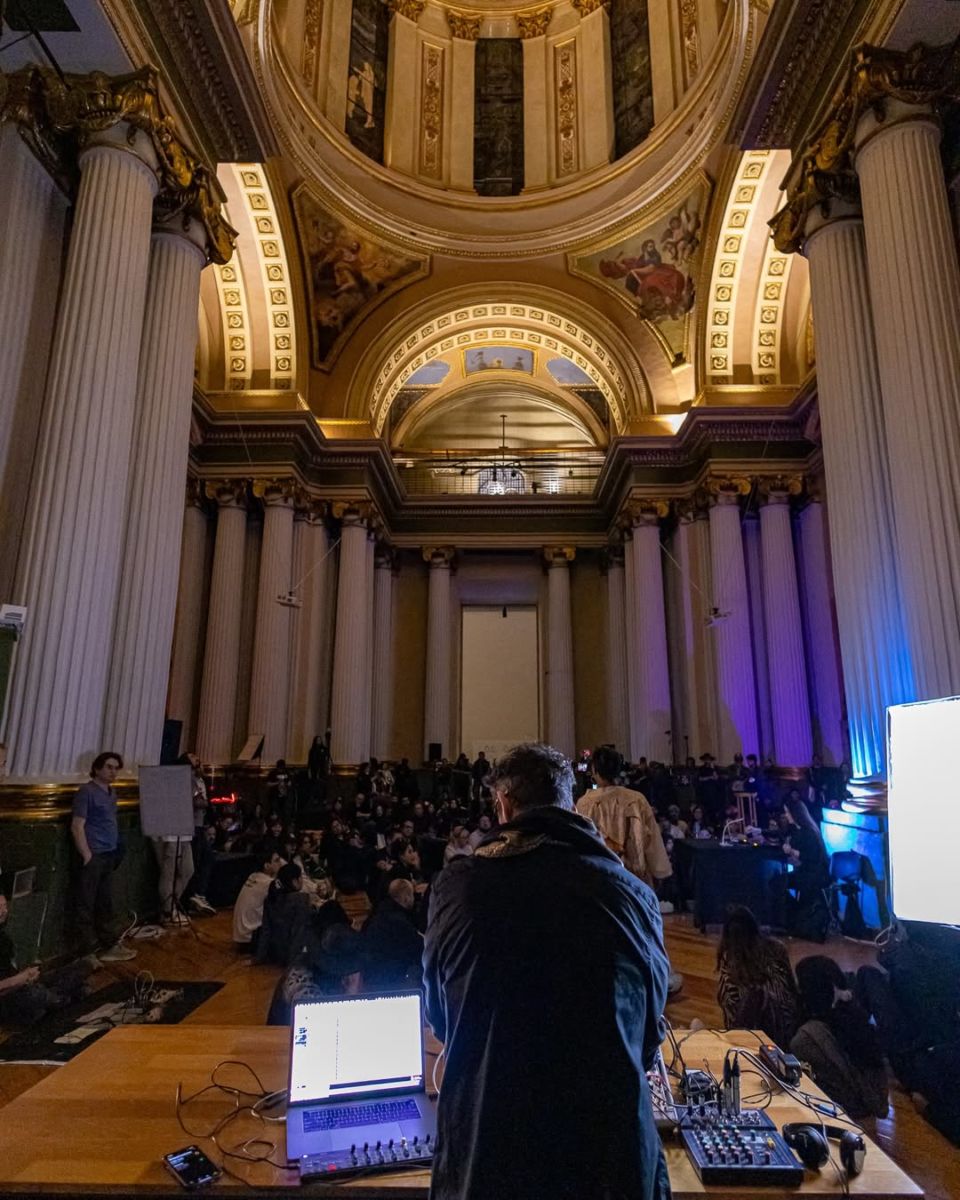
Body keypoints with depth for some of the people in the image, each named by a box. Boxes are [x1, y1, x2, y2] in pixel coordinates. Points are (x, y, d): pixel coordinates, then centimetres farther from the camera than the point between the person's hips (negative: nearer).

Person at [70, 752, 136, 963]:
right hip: (94, 856, -8)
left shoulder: (111, 793, 14)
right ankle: (87, 952, 7)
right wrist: (87, 856, -16)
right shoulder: (87, 792, -10)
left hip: (109, 855, 8)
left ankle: (110, 945, 22)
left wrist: (116, 851, 14)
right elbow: (77, 827, -14)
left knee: (105, 903, 15)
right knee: (86, 904, 1)